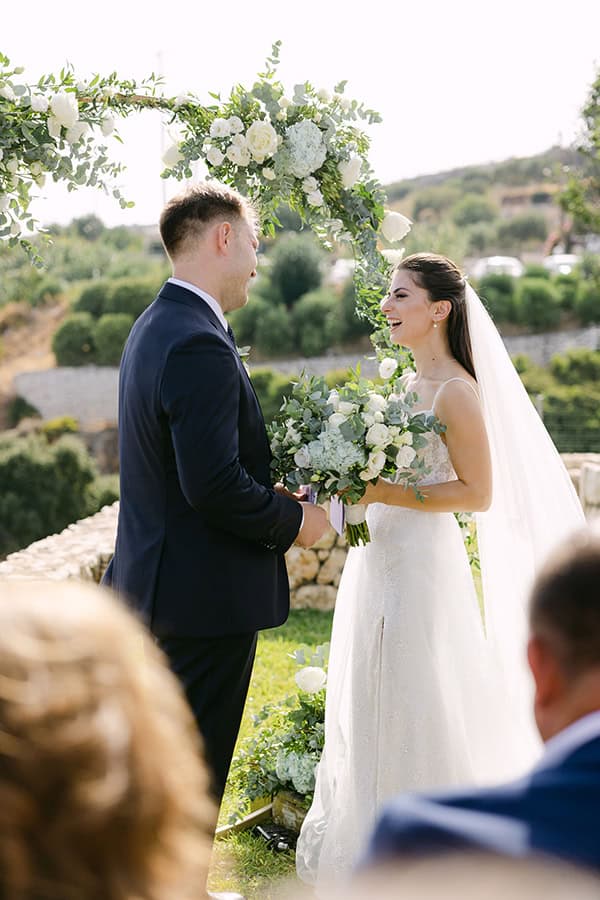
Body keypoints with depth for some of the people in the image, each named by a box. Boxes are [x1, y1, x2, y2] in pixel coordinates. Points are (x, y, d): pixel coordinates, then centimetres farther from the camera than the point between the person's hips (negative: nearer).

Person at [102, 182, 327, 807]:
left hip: (156, 588, 10)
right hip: (206, 598, -10)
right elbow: (213, 486, -27)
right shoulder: (199, 345, -22)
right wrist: (294, 521, -11)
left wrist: (276, 499, 11)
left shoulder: (155, 327, 11)